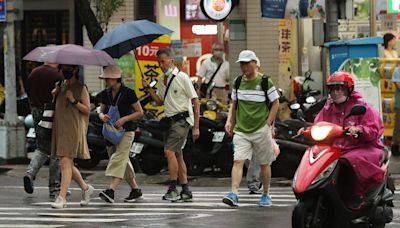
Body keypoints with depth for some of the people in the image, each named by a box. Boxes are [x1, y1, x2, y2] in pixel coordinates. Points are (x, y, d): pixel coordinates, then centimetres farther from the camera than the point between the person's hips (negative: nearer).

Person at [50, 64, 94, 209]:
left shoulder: (81, 88, -2)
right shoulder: (60, 86, 15)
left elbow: (87, 110, -3)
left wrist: (74, 101, -16)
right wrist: (54, 93, -3)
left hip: (73, 129, -7)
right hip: (59, 128, 7)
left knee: (65, 162, -14)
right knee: (67, 164, 11)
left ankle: (62, 198, -17)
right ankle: (85, 188, 31)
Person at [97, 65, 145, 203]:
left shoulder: (128, 93, -8)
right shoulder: (105, 94, 8)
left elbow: (140, 112, -4)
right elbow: (101, 111, 16)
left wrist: (124, 119, -17)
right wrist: (102, 116, -9)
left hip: (126, 131, -7)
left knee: (119, 159, -19)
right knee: (123, 162, 11)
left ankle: (111, 191, -32)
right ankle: (135, 190, 23)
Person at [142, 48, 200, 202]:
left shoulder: (182, 77, -10)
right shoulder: (162, 79, 13)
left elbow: (195, 101, -8)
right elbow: (159, 101, 20)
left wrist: (195, 127, -11)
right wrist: (148, 88, 3)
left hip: (182, 120, -8)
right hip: (169, 120, 8)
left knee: (170, 151, -19)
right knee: (177, 155, 9)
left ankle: (173, 188, -17)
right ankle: (186, 191, 14)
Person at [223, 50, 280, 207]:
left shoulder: (265, 82, -5)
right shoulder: (238, 82, 8)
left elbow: (275, 103, -1)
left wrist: (267, 124, -7)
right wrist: (230, 121, 7)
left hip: (261, 130, -3)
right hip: (241, 130, 3)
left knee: (264, 164, 8)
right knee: (238, 161, -12)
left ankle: (266, 195, 22)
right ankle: (234, 194, -22)